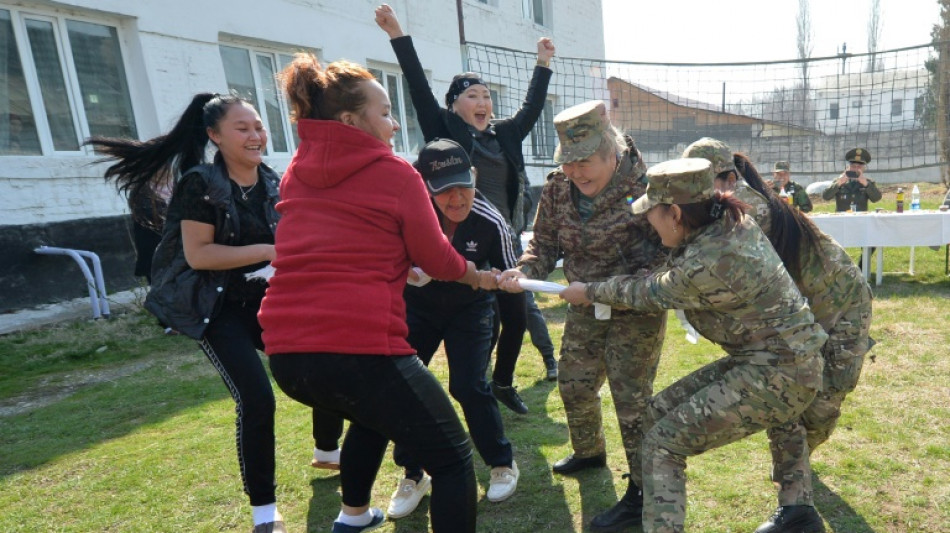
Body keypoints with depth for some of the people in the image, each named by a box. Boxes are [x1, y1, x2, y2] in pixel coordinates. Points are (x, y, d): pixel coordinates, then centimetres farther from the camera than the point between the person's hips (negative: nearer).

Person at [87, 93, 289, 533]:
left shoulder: (273, 183, 4)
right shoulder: (201, 184, -14)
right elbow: (198, 254, -21)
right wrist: (267, 252, -25)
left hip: (263, 299, 7)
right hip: (216, 306, -6)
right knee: (256, 398, -17)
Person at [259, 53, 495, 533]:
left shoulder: (296, 173, 16)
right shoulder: (394, 173, -2)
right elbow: (436, 258, 5)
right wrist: (475, 275, 25)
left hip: (286, 350, 8)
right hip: (358, 345, -8)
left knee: (374, 415, 36)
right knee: (452, 457, 8)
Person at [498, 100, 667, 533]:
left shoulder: (643, 187, -23)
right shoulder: (558, 189, -6)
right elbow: (545, 244, 0)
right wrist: (523, 271, -20)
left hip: (637, 309, -6)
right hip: (585, 307, 7)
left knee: (631, 397, -1)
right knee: (574, 384, 19)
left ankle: (642, 494, 17)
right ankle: (590, 452, 47)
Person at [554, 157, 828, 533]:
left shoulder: (705, 266, -27)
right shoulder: (732, 220, -1)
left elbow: (648, 294, -9)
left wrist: (589, 293, 7)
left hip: (778, 377, -9)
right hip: (786, 359, 9)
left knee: (662, 442, -7)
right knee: (660, 411, 11)